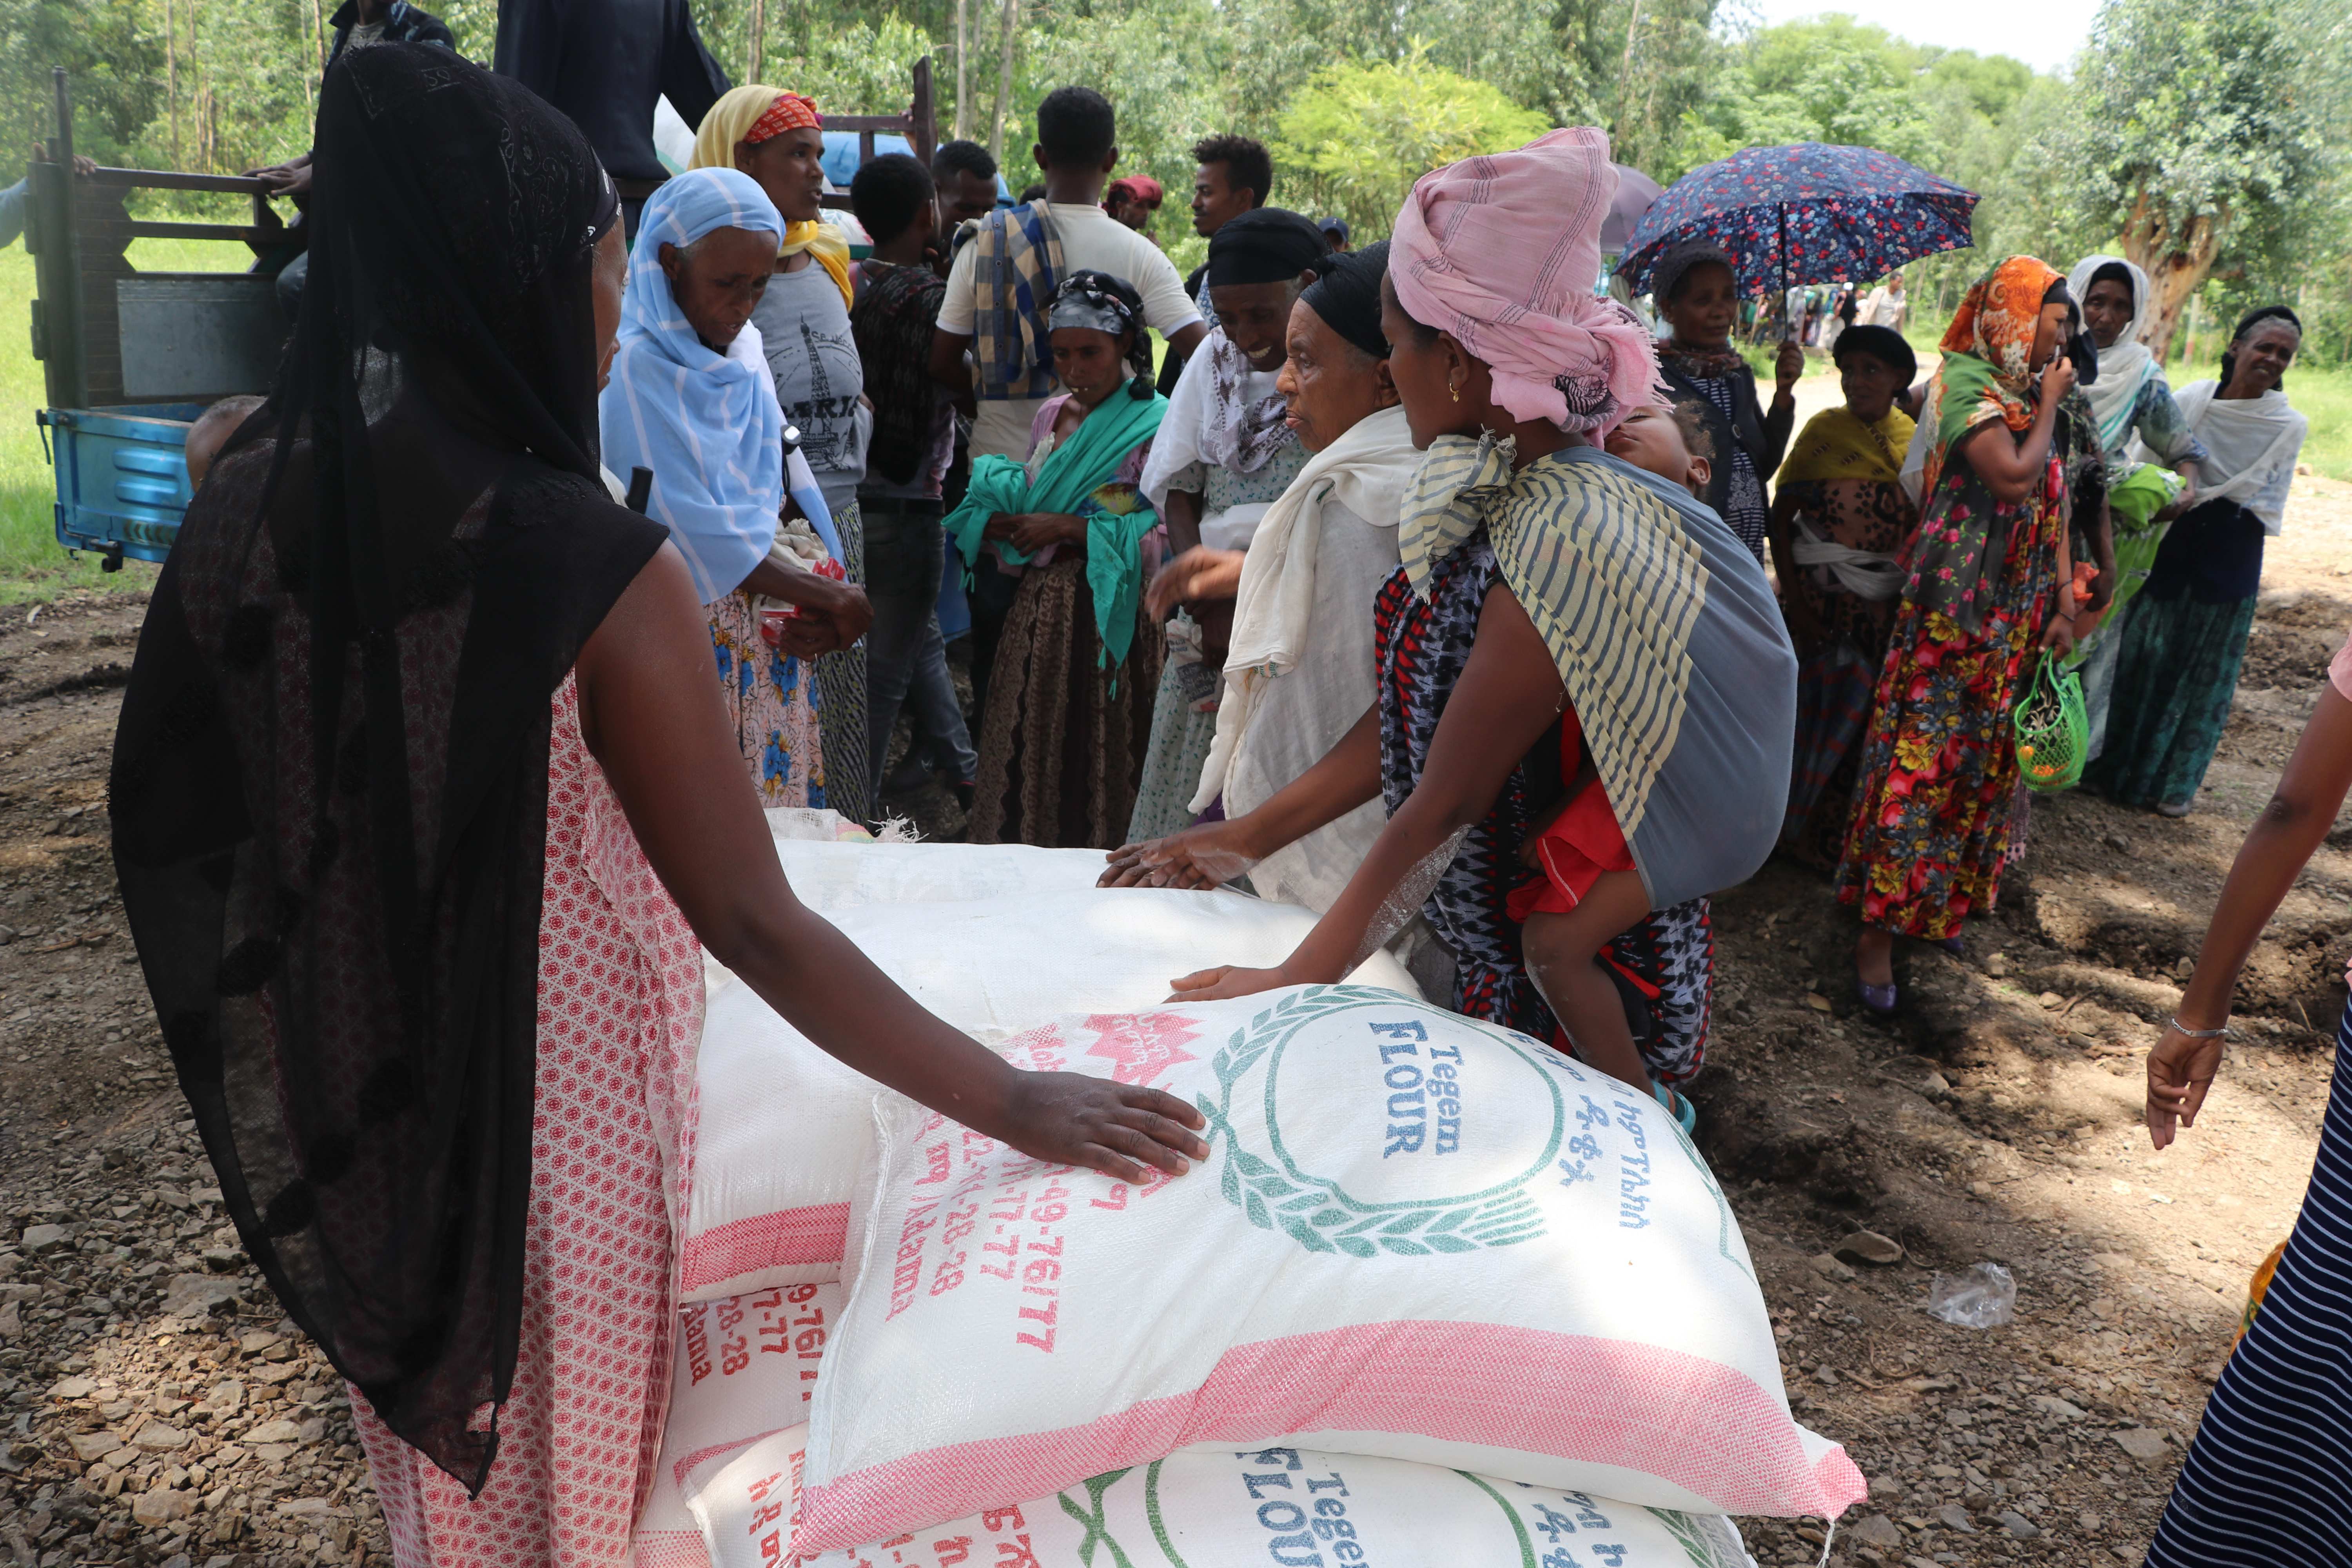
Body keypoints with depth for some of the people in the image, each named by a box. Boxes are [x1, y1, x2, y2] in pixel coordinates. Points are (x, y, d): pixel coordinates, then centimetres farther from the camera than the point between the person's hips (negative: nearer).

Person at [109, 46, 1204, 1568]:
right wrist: (1020, 1105, -18)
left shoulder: (251, 506, -8)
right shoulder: (593, 567, -27)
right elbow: (756, 927, -25)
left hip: (346, 1096, 6)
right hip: (547, 1121, -6)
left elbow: (172, 813, 4)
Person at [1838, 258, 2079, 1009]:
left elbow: (2052, 503, 12)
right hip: (1954, 603, -8)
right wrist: (2049, 404, -8)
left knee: (1982, 759, 13)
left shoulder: (2027, 390, 12)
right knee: (1918, 758, -7)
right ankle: (1878, 927, -1)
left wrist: (2059, 605, 9)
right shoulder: (1965, 383, -10)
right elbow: (2013, 475, -24)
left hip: (2013, 613, 8)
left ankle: (1944, 900, 27)